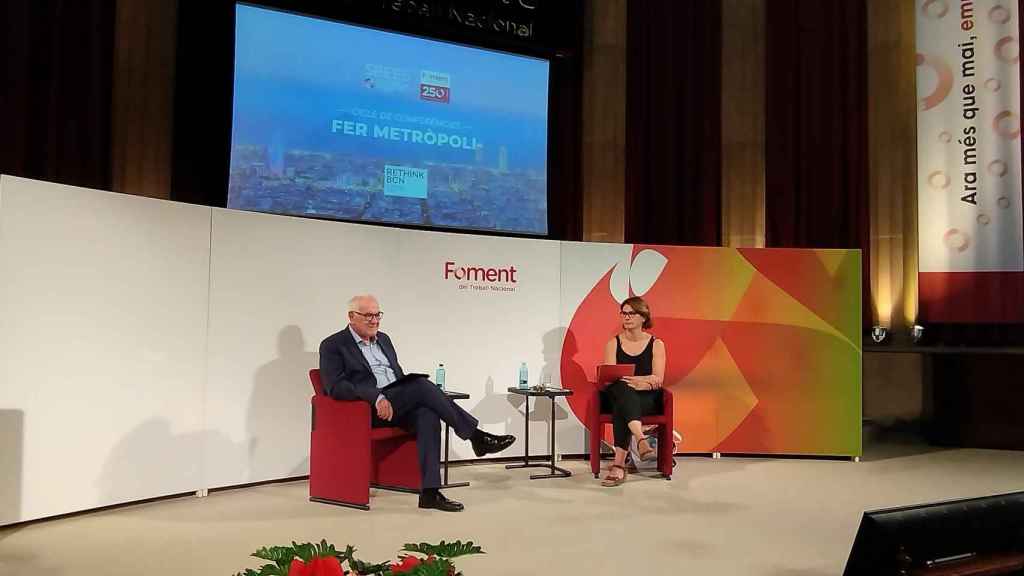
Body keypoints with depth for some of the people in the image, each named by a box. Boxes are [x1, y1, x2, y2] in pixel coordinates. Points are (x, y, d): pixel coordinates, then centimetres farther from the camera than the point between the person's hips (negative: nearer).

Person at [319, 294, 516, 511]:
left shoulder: (383, 339, 22)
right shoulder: (332, 346, 1)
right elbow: (335, 387, -12)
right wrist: (376, 397, -26)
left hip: (398, 407, 6)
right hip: (365, 410, -6)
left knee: (428, 415, -29)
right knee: (421, 385, -28)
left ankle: (430, 492, -32)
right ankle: (475, 436, -21)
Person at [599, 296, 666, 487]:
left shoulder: (656, 344, 6)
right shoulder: (613, 344, 8)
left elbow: (658, 380, -5)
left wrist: (627, 379, -20)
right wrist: (642, 380, -19)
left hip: (647, 399, -1)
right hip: (617, 396, 1)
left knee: (621, 408, -36)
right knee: (623, 390, -38)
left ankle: (619, 464, -44)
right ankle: (641, 441, -58)